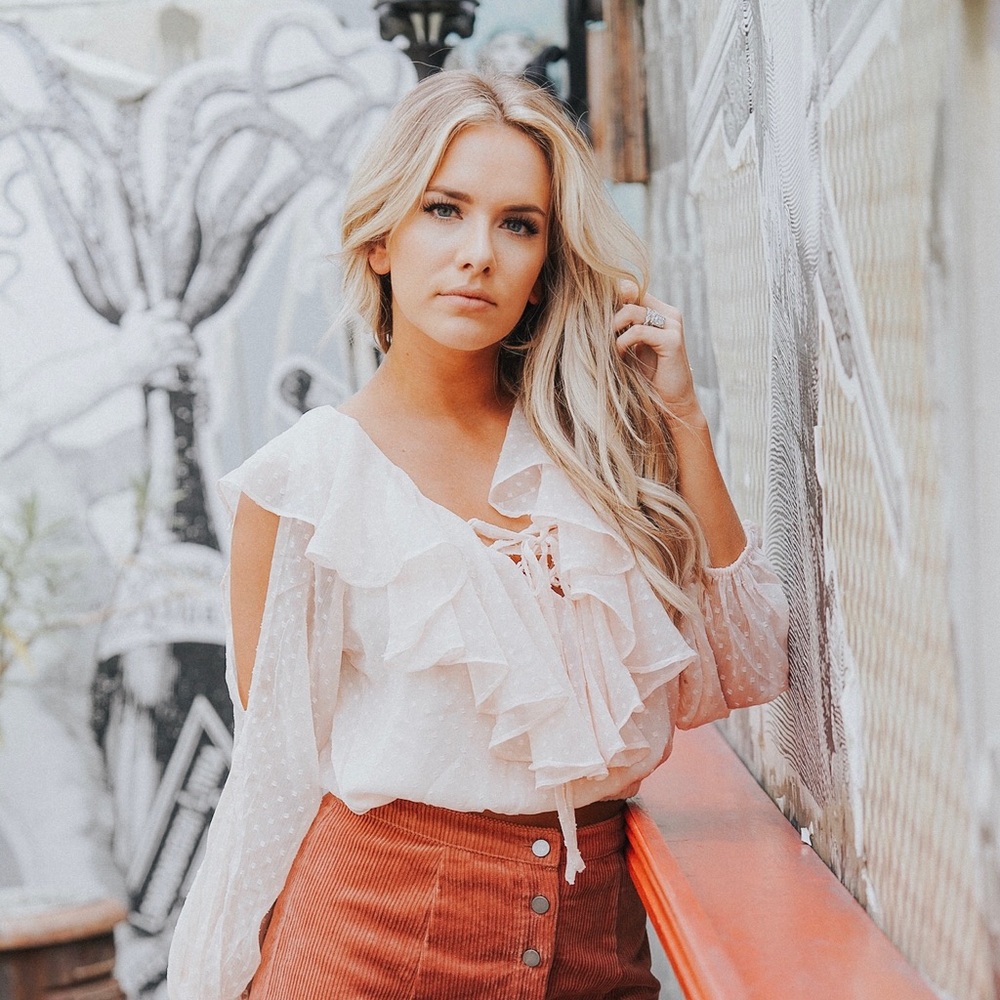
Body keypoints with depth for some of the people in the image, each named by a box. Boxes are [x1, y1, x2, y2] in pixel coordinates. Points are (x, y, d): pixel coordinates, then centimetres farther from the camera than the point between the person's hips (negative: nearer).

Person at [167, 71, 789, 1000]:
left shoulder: (595, 448, 1)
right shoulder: (306, 478, -8)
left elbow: (737, 676, -1)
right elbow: (280, 764, -2)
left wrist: (683, 419, -6)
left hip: (594, 924, 3)